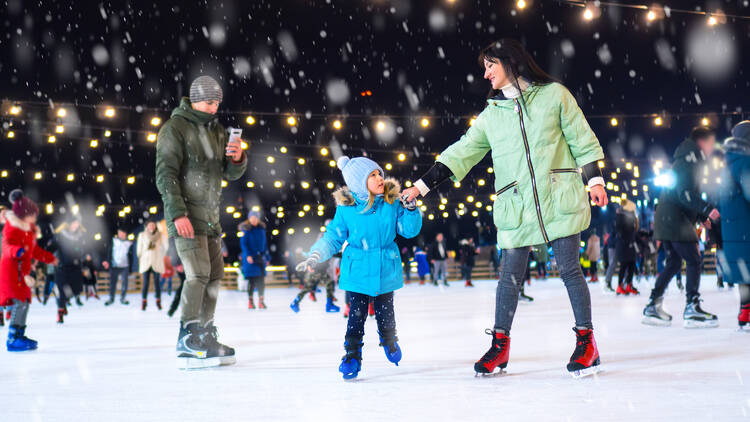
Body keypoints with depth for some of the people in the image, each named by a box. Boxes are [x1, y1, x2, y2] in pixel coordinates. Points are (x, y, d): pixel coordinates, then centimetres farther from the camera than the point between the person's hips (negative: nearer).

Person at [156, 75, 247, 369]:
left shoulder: (217, 131, 16)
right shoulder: (175, 128, -7)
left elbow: (232, 174, 14)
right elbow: (165, 174, -13)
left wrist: (237, 159, -10)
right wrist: (178, 213, -23)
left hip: (210, 216, 8)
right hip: (185, 216, -8)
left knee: (214, 274, 9)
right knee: (199, 273, -17)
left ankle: (204, 336, 19)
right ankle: (188, 339, -13)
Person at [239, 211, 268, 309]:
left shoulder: (262, 228, 12)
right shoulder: (246, 229, -3)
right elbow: (243, 243, -6)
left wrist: (266, 255, 16)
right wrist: (248, 255, -16)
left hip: (260, 257, 4)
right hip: (250, 257, -4)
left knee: (261, 279, -2)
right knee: (252, 279, -4)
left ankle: (261, 300, 1)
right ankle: (250, 301, 4)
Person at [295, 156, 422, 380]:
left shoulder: (393, 202, -6)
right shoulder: (346, 207, -9)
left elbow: (409, 230, -1)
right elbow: (334, 236, 0)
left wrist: (410, 209, -17)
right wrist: (315, 255, -12)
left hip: (386, 270, 1)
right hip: (358, 271, -1)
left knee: (385, 313, 10)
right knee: (357, 313, -3)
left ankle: (390, 342, 40)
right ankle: (352, 355, 10)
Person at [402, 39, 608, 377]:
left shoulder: (554, 95, 5)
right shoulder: (491, 114, 12)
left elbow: (581, 139, 8)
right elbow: (462, 151, 8)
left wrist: (595, 180, 2)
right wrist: (422, 185, 1)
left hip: (560, 198, -2)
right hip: (515, 207, 3)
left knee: (569, 269, -1)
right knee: (510, 276, 3)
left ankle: (586, 341, 10)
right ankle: (500, 344, 15)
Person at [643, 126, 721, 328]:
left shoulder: (691, 160, 22)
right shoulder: (690, 158, -11)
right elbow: (685, 193, -21)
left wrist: (701, 215, 20)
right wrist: (707, 209, -24)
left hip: (666, 219, 11)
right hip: (675, 220, -11)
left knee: (674, 263, 13)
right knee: (693, 261, -9)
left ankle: (652, 306, 14)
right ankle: (692, 308, -10)